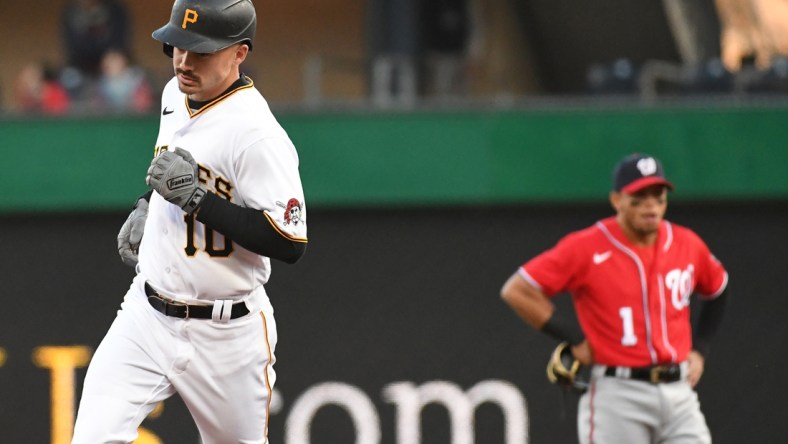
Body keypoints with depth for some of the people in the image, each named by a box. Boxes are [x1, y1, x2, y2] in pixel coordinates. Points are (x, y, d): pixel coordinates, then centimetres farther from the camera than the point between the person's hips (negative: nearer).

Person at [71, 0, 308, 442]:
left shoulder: (257, 135, -22)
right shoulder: (176, 95, 4)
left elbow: (290, 243, -27)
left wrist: (196, 198, -29)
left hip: (224, 334, -6)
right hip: (146, 315, 6)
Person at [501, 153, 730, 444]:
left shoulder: (688, 245, 7)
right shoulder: (587, 248, -8)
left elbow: (717, 290, 28)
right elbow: (516, 291, -8)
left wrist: (699, 349, 16)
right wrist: (574, 338, -8)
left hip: (679, 394, 5)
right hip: (617, 395, -4)